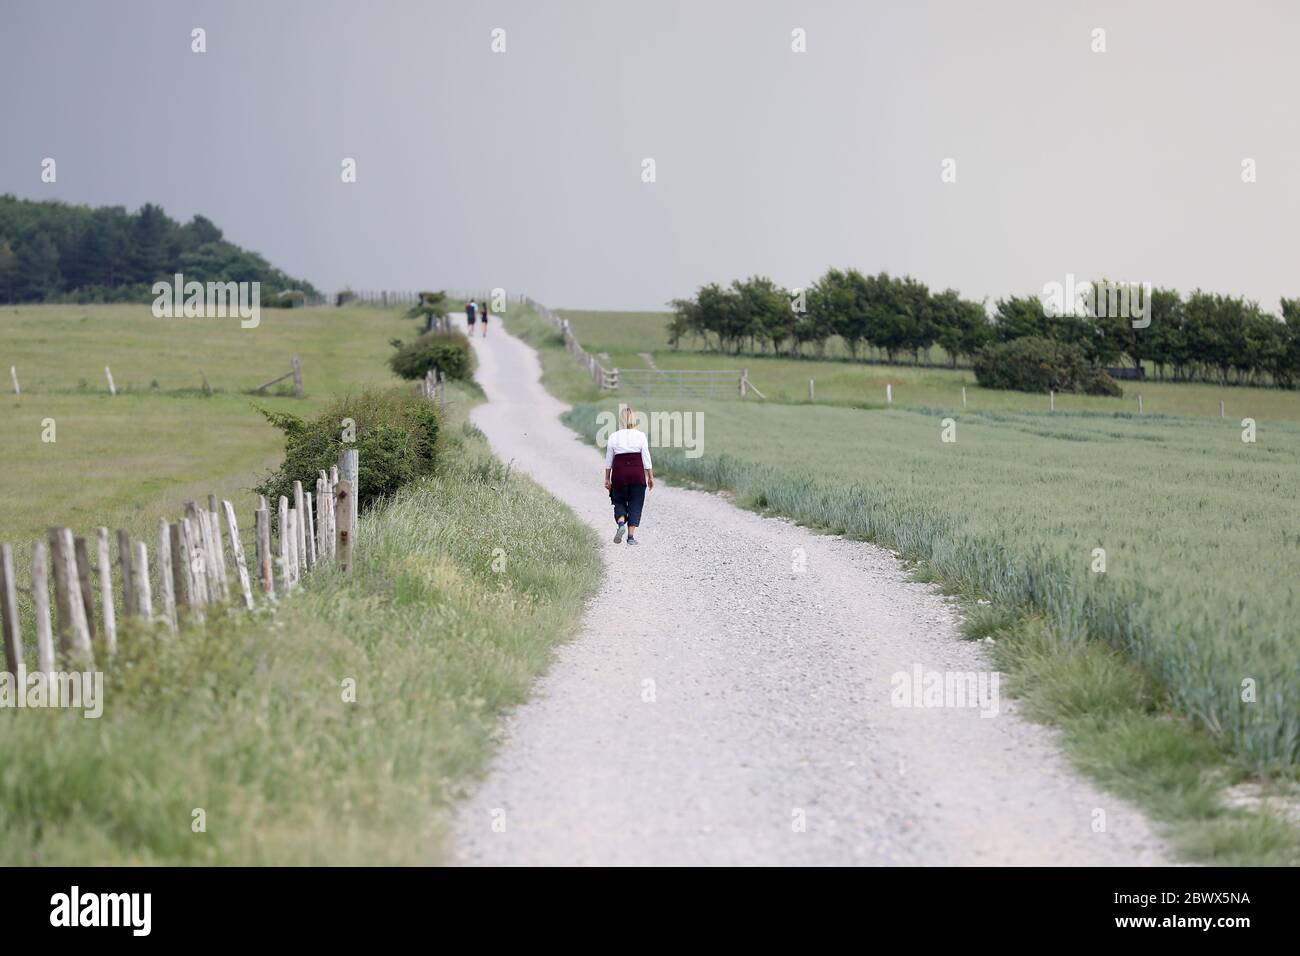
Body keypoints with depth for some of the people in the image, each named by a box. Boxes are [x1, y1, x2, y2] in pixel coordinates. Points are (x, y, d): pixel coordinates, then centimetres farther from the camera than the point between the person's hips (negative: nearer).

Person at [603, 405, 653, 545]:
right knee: (635, 505, 6)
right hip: (637, 474, 0)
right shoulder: (640, 436, -2)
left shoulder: (613, 437, -1)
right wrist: (650, 477, 8)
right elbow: (646, 460, -1)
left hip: (619, 473, 0)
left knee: (619, 502, 15)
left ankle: (621, 523, -12)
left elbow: (608, 461, 4)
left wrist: (607, 479, 12)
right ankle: (631, 535, 0)